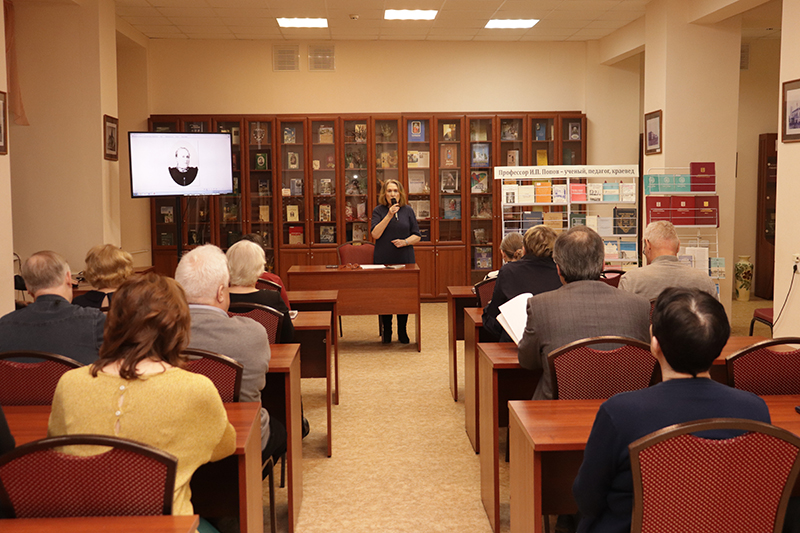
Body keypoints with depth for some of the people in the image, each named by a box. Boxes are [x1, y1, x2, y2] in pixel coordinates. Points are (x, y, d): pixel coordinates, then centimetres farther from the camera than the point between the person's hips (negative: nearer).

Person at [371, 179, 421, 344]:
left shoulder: (408, 211, 6)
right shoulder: (379, 211, 1)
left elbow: (417, 236, 6)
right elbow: (375, 234, -12)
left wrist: (405, 242, -14)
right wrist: (389, 215, -17)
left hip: (405, 260, 1)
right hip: (383, 261, -1)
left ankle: (402, 332, 15)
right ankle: (386, 332, 16)